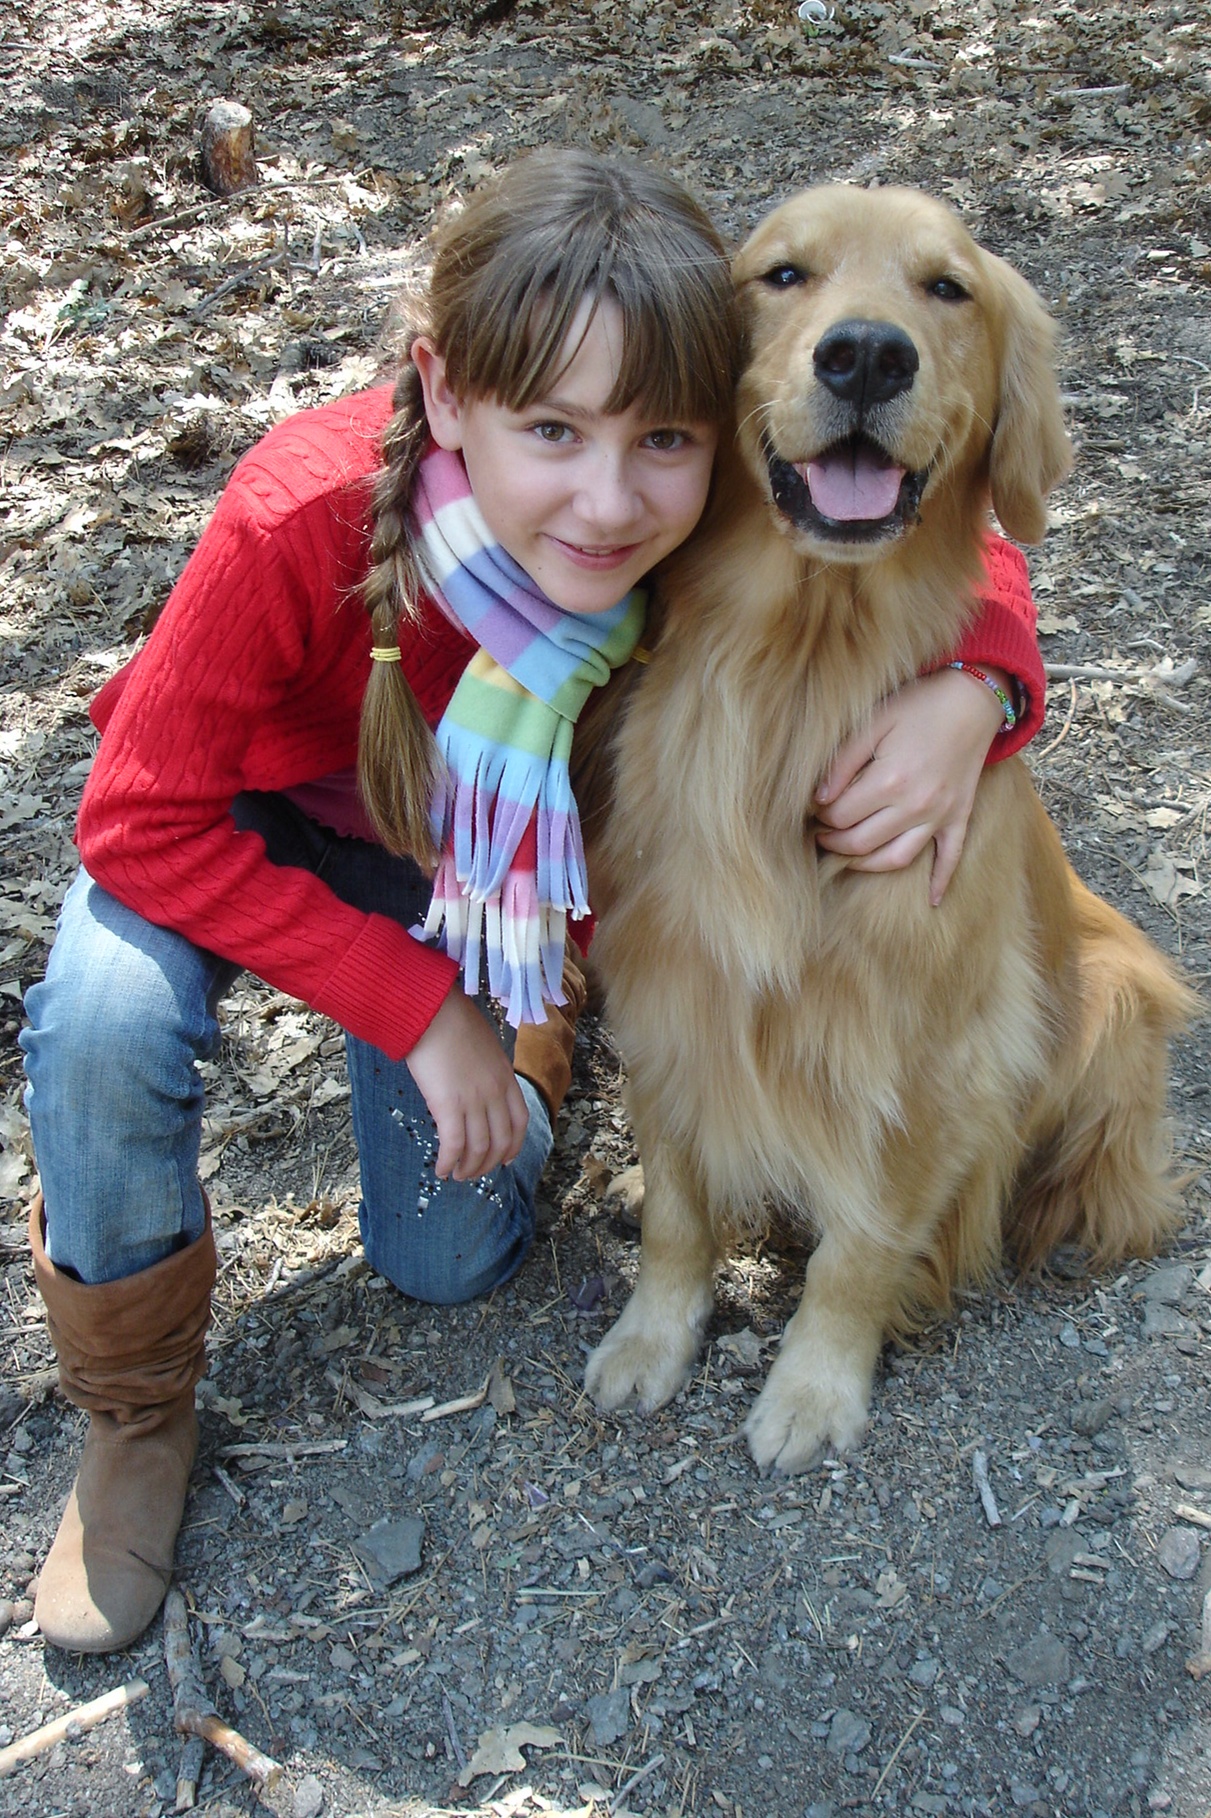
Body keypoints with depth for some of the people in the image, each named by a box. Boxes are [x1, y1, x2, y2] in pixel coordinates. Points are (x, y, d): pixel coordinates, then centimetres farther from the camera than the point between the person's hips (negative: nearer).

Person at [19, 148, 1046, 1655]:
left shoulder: (704, 534, -30)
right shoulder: (304, 519, -39)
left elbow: (970, 558, -13)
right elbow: (142, 820, -29)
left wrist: (969, 691, -37)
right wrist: (417, 1012, -29)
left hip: (465, 848, 2)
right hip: (237, 810, -1)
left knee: (450, 1258, 0)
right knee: (108, 1028, -33)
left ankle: (529, 997, 30)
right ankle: (134, 1416, -3)